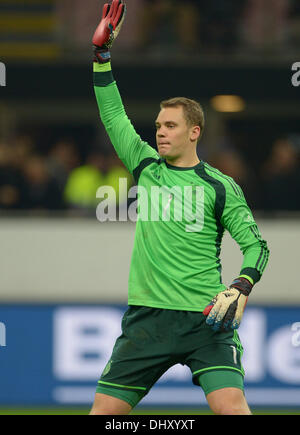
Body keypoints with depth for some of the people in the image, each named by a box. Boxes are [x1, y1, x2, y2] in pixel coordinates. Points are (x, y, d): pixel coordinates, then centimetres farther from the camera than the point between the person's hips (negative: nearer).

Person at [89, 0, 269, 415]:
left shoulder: (220, 186, 2)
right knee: (104, 410, 1)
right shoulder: (146, 167, 13)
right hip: (147, 315, 4)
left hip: (206, 319, -3)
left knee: (231, 406, -20)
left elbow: (256, 245, 3)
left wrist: (240, 289, -14)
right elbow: (113, 116, 16)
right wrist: (102, 52, 11)